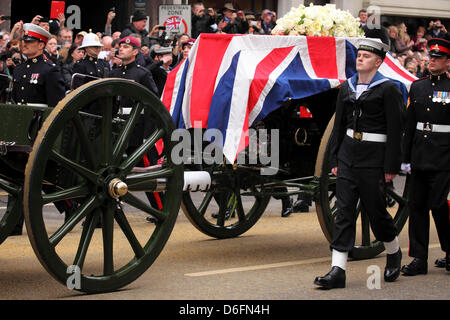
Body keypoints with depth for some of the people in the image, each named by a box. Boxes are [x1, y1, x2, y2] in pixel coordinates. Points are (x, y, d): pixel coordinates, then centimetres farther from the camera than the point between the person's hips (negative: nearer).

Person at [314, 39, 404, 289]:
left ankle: (394, 254, 32)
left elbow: (395, 130, -9)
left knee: (376, 211, 5)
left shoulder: (388, 89, -7)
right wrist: (335, 160, 12)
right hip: (348, 158, 5)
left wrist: (391, 167, -12)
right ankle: (338, 271, -5)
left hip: (374, 160, -5)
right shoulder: (347, 87, 11)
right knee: (344, 212, -2)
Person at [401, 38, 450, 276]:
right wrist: (406, 157, 11)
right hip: (420, 157, 5)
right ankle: (419, 259, 9)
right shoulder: (417, 87, 12)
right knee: (417, 205, 4)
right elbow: (409, 124, 14)